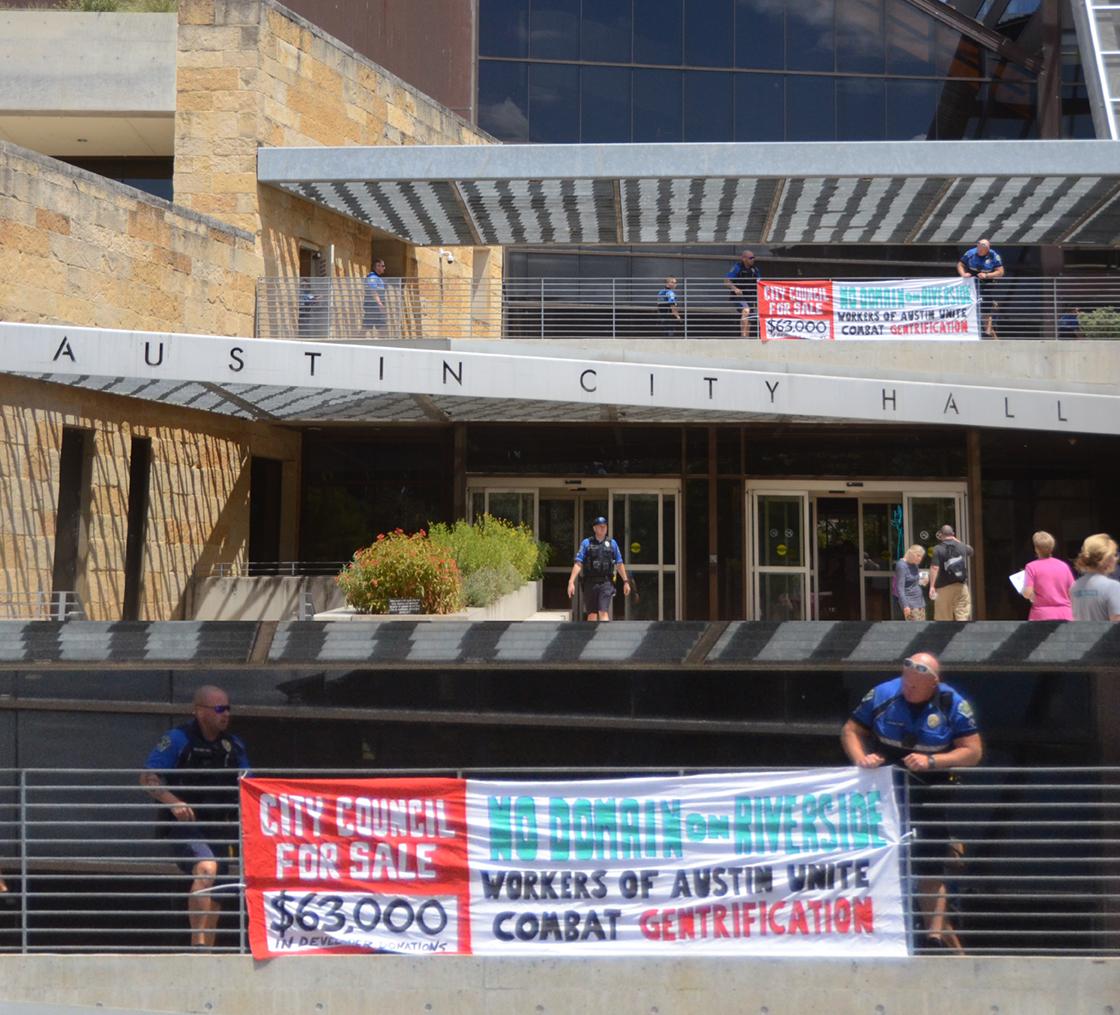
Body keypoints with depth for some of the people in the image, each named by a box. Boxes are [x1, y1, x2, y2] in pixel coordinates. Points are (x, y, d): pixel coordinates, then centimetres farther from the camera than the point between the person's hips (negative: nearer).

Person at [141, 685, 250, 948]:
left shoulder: (234, 745, 11)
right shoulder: (178, 739, -7)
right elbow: (148, 778, -10)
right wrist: (174, 802, -24)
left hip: (218, 826, 6)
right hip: (185, 824, -6)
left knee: (213, 893, 11)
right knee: (206, 868, -30)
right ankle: (197, 943, -30)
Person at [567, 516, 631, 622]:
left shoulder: (612, 543, 10)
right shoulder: (586, 543, 5)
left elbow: (619, 564, 15)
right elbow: (578, 564, -2)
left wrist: (626, 581, 12)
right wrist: (571, 582, -11)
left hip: (606, 583, 0)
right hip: (590, 584, 0)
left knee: (603, 612, -13)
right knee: (592, 614, 5)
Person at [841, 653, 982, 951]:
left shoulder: (953, 705, -6)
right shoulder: (882, 695, -4)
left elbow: (973, 751, -8)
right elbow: (850, 730, 2)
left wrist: (931, 761, -22)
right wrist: (860, 758, -18)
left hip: (929, 796, -1)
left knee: (930, 869, 2)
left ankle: (935, 932, 7)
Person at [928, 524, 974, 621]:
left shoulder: (938, 549, -6)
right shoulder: (962, 547, 7)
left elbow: (934, 568, -16)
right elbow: (970, 550, 32)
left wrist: (932, 586, -16)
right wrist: (956, 540, 32)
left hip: (944, 587, -3)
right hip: (961, 586, 3)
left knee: (944, 618, 5)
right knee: (963, 616, 1)